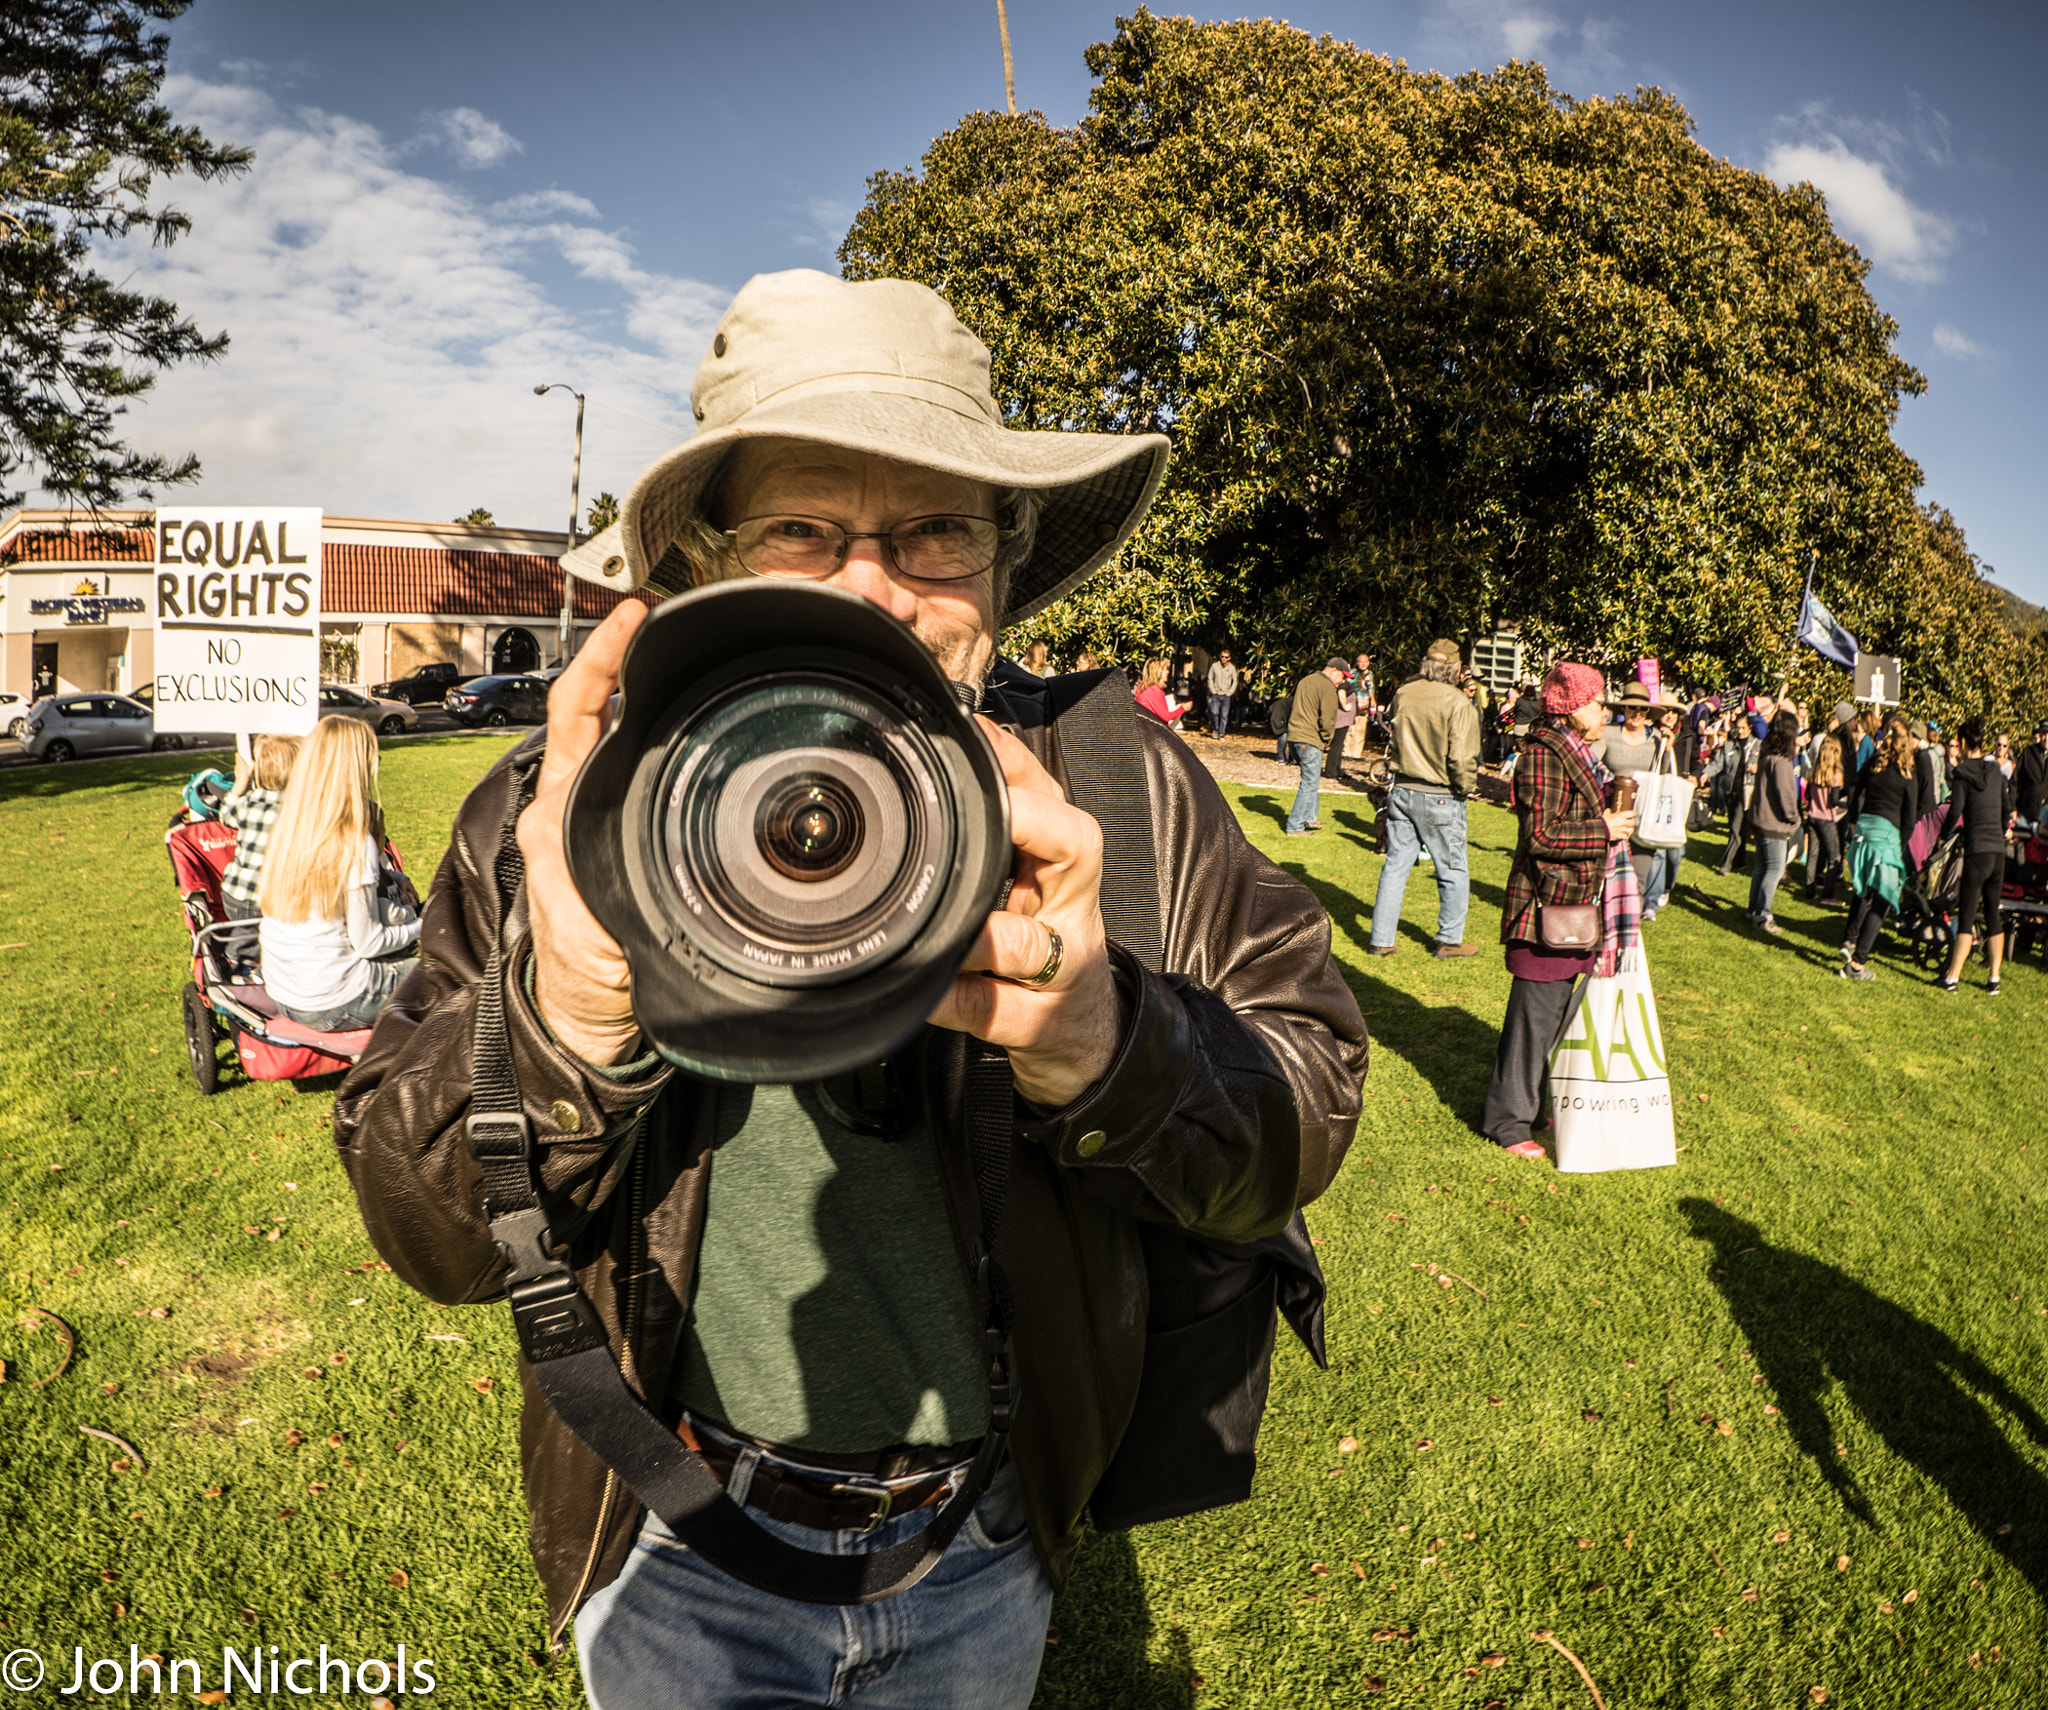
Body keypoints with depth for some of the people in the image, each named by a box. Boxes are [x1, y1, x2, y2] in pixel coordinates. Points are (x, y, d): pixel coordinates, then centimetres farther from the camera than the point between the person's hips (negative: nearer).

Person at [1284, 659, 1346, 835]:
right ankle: (1295, 826, -5)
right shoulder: (1327, 688, -12)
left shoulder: (1305, 681, 18)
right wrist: (1326, 739, 0)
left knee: (1311, 780, 21)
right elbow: (1327, 719, -16)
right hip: (1310, 740, -9)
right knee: (1310, 783, -5)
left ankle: (1310, 817, 26)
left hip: (1294, 735, 9)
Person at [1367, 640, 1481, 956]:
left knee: (1395, 867, 11)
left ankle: (1381, 939, 14)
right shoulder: (1457, 702, -16)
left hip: (1402, 791, 5)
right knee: (1453, 873, 11)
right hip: (1441, 799, -5)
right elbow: (1462, 756, -16)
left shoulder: (1402, 694, 1)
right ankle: (1449, 940, 20)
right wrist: (1466, 788, -2)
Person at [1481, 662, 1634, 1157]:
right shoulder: (1543, 755, -15)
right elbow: (1540, 835, -21)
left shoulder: (1576, 754, 17)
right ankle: (1506, 1120, 6)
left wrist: (1613, 816, 13)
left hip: (1575, 902, 10)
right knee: (1535, 1013, -4)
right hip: (1546, 906, -10)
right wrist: (1603, 830, -15)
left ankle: (1532, 1102, 27)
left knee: (1556, 1011, 15)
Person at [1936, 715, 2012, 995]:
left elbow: (1955, 811, -11)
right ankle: (1994, 978, 12)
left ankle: (1952, 977, -4)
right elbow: (2007, 810, 17)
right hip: (1999, 851, 5)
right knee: (1993, 916, 11)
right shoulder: (1997, 773, 11)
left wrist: (1943, 833, 7)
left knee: (1966, 916, -4)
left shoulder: (1963, 773, -6)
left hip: (1977, 851, -5)